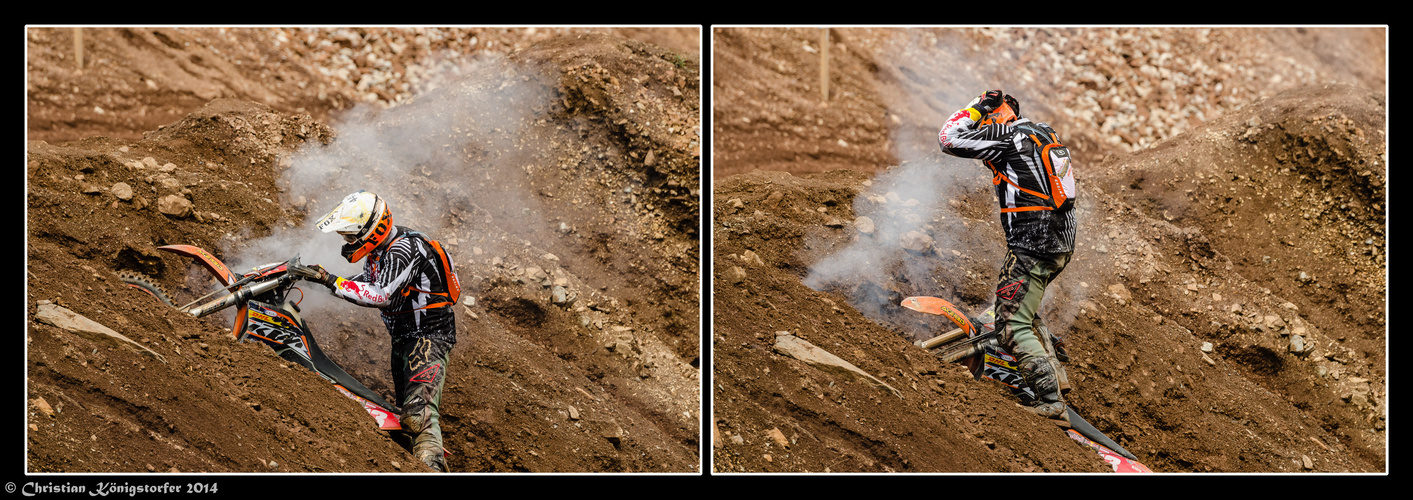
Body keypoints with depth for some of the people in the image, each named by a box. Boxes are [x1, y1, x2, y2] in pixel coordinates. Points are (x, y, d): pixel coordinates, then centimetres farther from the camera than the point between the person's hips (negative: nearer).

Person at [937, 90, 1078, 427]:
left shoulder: (1008, 135, -10)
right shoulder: (1046, 134, 16)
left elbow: (949, 140, -9)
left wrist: (977, 108, 0)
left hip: (1033, 247, -10)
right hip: (1063, 243, 10)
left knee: (1013, 325, -8)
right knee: (1024, 307, 28)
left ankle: (1051, 402, -16)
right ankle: (1056, 375, 27)